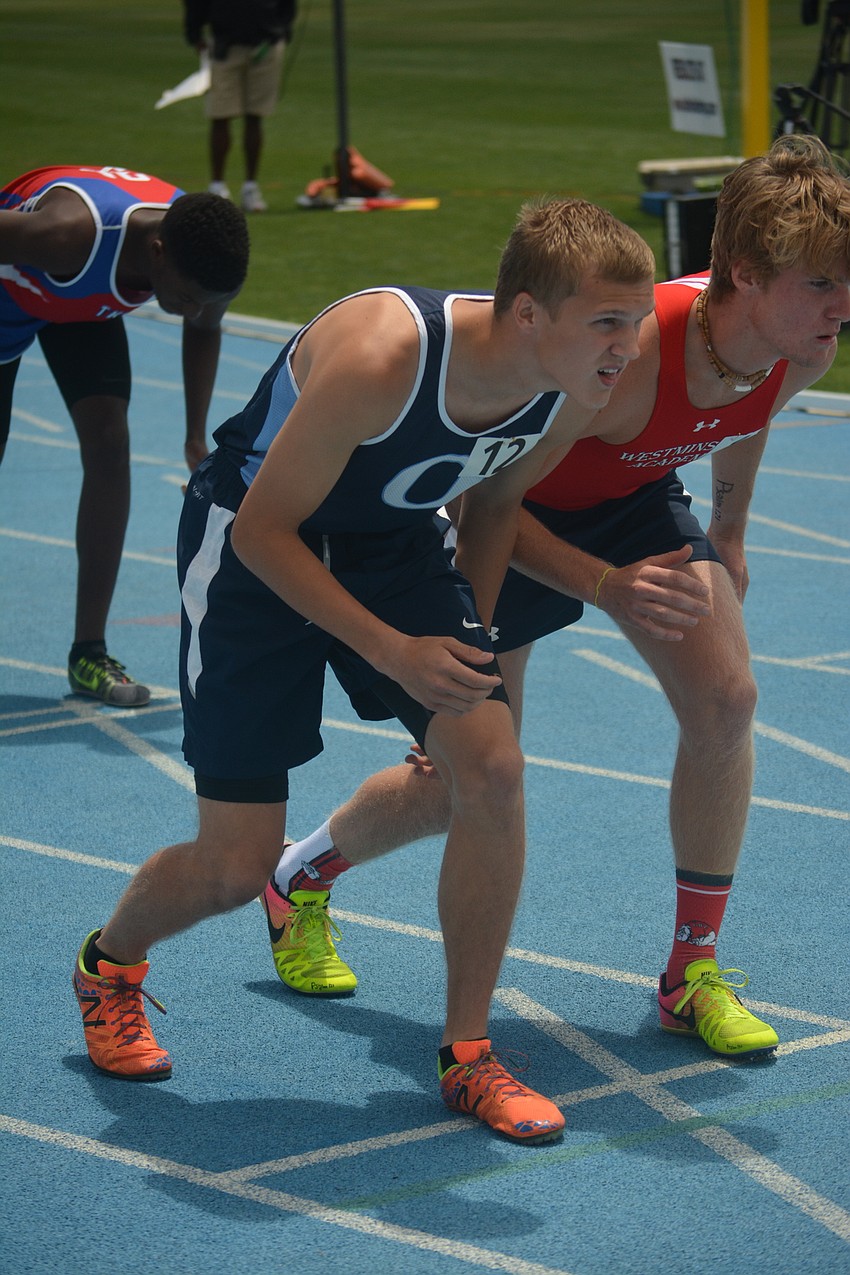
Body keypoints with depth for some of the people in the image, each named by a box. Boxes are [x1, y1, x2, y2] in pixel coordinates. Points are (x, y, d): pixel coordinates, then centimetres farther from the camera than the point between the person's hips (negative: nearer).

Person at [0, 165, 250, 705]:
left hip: (85, 302, 4)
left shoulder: (205, 251, -26)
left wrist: (197, 437, -4)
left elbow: (204, 328, -3)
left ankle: (89, 653, -4)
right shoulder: (72, 233, -46)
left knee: (109, 443, -10)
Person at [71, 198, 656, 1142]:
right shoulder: (378, 357, -37)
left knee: (493, 768, -15)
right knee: (236, 867, -4)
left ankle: (466, 1055, 2)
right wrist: (392, 652, -28)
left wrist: (468, 647, 5)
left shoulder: (571, 397, -17)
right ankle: (109, 965, 32)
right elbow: (263, 529, -25)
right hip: (252, 547, -5)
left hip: (394, 548, 5)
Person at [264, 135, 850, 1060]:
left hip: (635, 502, 5)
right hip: (514, 517, -5)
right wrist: (603, 587, -42)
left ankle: (694, 972, 0)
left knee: (725, 698, -15)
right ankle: (298, 879, 34)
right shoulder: (627, 352, -43)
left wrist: (729, 533, 16)